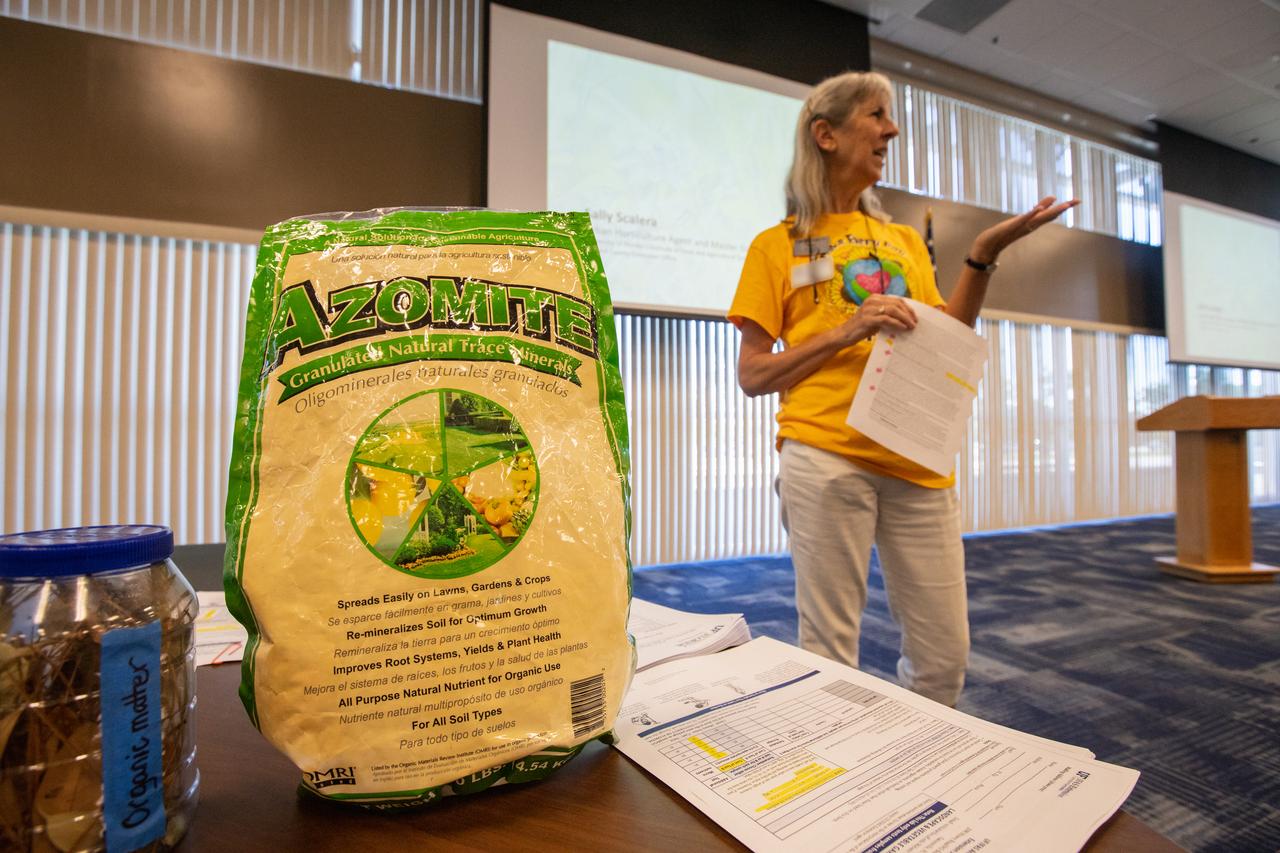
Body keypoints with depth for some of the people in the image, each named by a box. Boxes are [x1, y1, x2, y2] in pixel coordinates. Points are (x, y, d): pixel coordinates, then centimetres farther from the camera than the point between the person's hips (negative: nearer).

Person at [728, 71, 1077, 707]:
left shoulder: (905, 241, 21)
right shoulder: (778, 245, 8)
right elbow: (751, 376, 0)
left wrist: (983, 258, 4)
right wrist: (846, 332, -10)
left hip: (916, 459, 5)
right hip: (826, 456, -4)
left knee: (945, 656, 9)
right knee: (830, 658, 0)